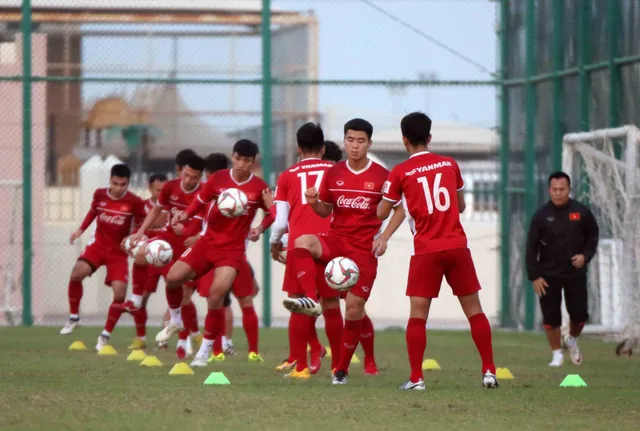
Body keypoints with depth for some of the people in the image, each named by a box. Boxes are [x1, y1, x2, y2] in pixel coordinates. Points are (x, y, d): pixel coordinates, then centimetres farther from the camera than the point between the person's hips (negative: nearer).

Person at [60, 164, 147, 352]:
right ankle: (74, 317, -2)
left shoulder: (135, 202, -14)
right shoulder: (99, 195, -4)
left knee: (119, 293, -13)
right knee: (77, 273, -23)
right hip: (98, 245, 2)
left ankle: (106, 335, 7)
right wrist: (81, 229, 11)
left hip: (119, 252, -2)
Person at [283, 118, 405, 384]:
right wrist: (314, 203, -8)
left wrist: (384, 237, -9)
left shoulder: (381, 176, -4)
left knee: (354, 308, -4)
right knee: (301, 243, -31)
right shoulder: (333, 174, 5)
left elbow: (400, 209, 4)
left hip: (365, 249, -2)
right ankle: (310, 301, -36)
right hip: (336, 240, 2)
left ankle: (342, 370, 10)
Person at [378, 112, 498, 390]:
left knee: (418, 314, 0)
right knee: (473, 309, 8)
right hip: (457, 247, 3)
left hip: (426, 251, -2)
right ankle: (489, 372, 5)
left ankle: (416, 378, -7)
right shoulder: (449, 164, 8)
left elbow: (380, 215, 4)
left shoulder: (400, 173, -2)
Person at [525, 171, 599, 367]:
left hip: (575, 273, 1)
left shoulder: (581, 212, -4)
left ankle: (572, 340, 33)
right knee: (551, 317, -3)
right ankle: (557, 354, 14)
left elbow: (593, 235, 11)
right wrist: (534, 276, -10)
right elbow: (531, 247, -5)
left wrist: (586, 255, -8)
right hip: (549, 275, -1)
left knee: (580, 314, 1)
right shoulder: (541, 215, -7)